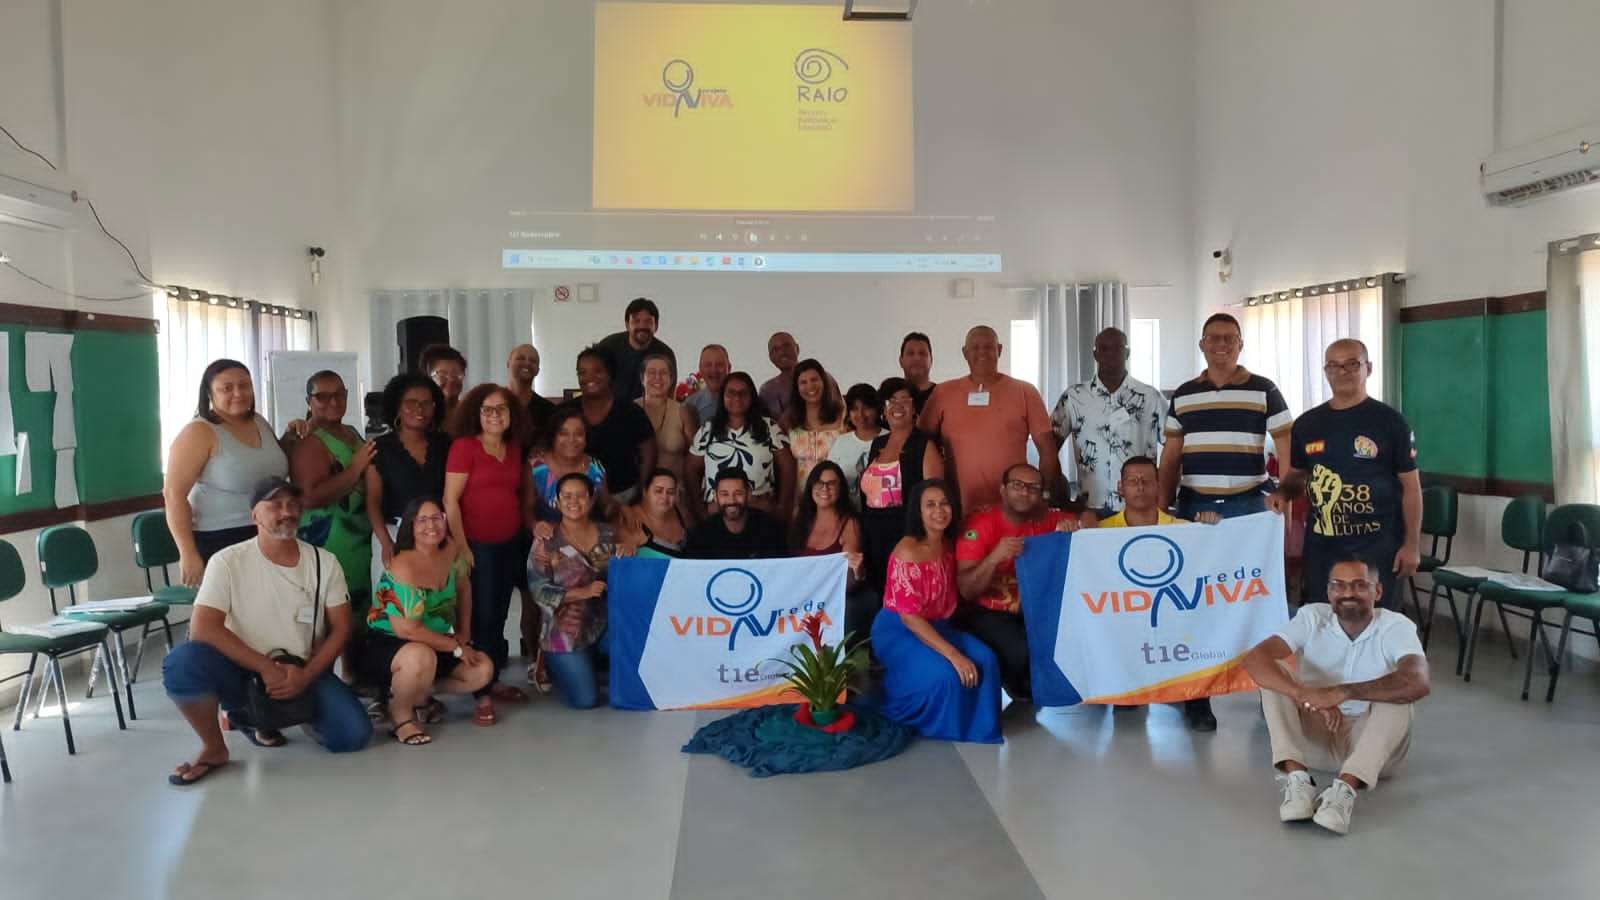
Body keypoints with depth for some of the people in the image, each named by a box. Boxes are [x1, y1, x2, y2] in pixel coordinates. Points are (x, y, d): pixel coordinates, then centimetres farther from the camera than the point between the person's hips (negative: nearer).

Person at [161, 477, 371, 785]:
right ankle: (214, 748, -5)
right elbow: (203, 629, -19)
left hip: (305, 672, 3)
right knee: (182, 661, -33)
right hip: (244, 670, -3)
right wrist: (266, 668, -23)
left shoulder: (324, 563, -2)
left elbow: (340, 629, 0)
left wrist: (305, 675, -15)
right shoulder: (228, 561, -10)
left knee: (353, 734, -17)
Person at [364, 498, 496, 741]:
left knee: (483, 670, -3)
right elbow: (406, 629, -29)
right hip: (385, 646, -8)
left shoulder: (449, 549, -5)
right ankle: (400, 716, -11)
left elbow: (464, 588, 14)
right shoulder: (403, 567, -26)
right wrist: (456, 647, -20)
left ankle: (420, 695, 16)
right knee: (421, 658, -39)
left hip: (435, 645, 8)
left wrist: (464, 633, 6)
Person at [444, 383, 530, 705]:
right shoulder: (464, 446, -9)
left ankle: (492, 678, 27)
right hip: (478, 545, -6)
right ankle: (482, 685, 12)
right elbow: (450, 500, -12)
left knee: (499, 612, 13)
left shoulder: (514, 449, 10)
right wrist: (461, 546, -15)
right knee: (482, 614, 1)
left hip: (510, 544, 6)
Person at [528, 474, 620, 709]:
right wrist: (583, 592, -22)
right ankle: (554, 667, 25)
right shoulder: (546, 542, -7)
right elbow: (539, 590, -12)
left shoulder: (607, 534, 5)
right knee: (586, 700, -9)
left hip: (606, 624, 4)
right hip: (566, 632, -4)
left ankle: (594, 663, 15)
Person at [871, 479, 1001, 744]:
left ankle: (976, 727, 6)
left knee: (985, 660, -14)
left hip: (936, 626, 7)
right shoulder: (907, 551, -22)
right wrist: (952, 654, -30)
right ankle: (941, 729, 2)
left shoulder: (948, 546, 2)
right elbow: (909, 617, -25)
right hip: (898, 631, -7)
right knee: (944, 673, -29)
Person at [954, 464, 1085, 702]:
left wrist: (1074, 524, -20)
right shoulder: (979, 525, -15)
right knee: (1021, 651, -30)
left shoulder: (1044, 519, 0)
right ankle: (1023, 688, 5)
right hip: (987, 612, -5)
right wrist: (995, 557, -38)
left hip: (1032, 609, 5)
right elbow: (966, 590, -20)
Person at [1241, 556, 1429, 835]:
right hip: (1314, 737, 2)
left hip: (1373, 744, -2)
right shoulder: (1312, 618, -10)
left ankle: (1344, 789, -40)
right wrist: (1306, 695, -41)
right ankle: (1296, 778, -32)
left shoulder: (1396, 627, -13)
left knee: (1397, 693, -29)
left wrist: (1344, 692, -42)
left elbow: (1418, 683, -35)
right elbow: (1254, 659, -25)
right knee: (1274, 672, -19)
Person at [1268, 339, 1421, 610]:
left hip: (1376, 547, -3)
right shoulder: (1306, 424, 7)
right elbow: (1296, 475, 19)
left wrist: (1412, 544, -6)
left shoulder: (1389, 421, -3)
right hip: (1321, 548, 4)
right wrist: (1282, 494, -4)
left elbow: (1411, 486, -2)